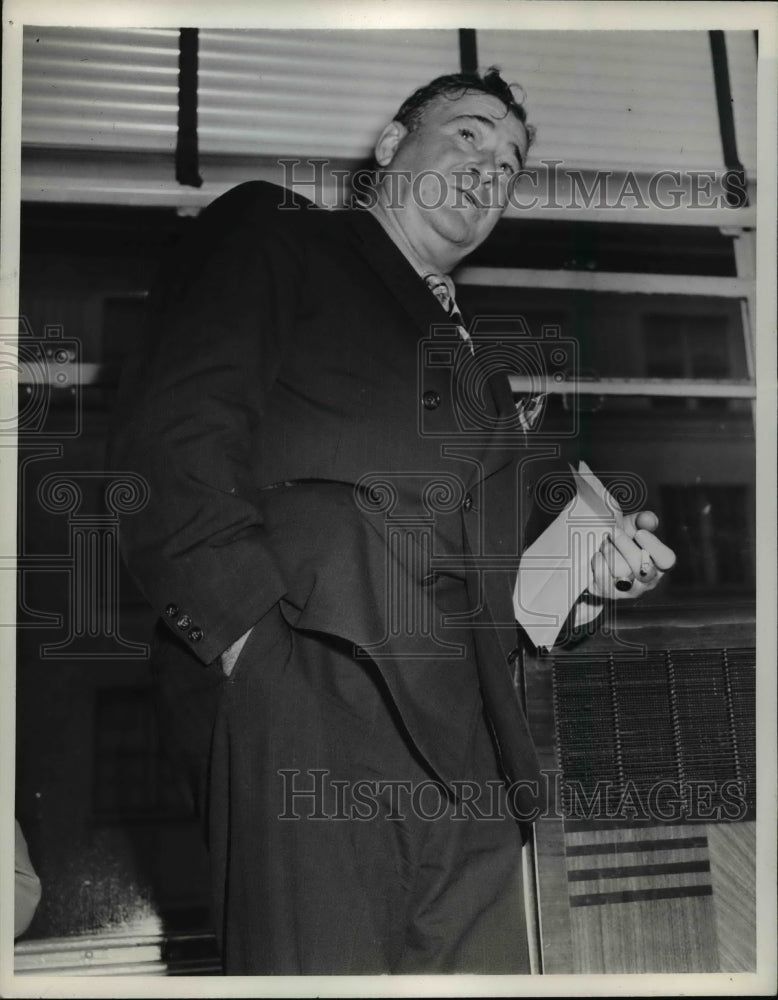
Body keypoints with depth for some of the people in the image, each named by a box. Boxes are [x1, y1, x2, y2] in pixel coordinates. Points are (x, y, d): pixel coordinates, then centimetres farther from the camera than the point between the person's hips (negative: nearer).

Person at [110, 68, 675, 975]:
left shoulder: (470, 356, 30)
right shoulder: (269, 235, 10)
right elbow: (169, 439, -7)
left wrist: (587, 571, 12)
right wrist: (254, 637, -17)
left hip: (465, 753, 7)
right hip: (308, 706, -6)